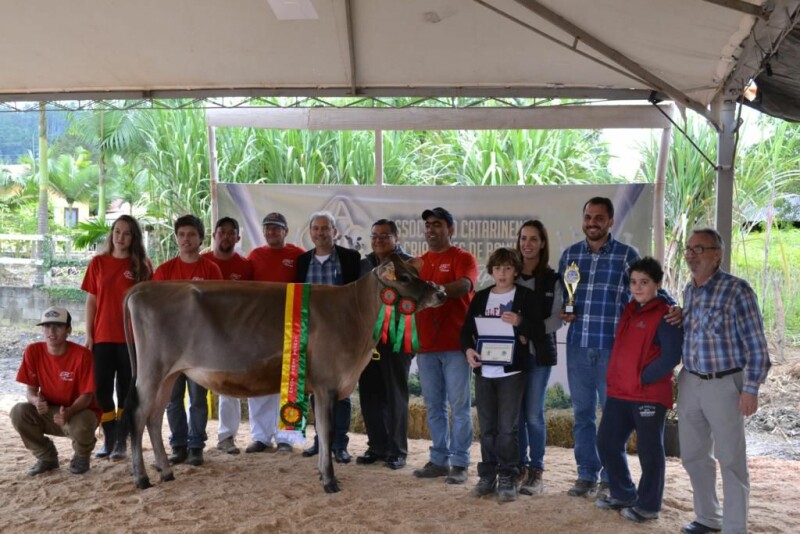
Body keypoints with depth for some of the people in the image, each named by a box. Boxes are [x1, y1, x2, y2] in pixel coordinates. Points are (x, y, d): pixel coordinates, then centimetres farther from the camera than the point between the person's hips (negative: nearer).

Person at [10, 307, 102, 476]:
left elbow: (87, 395, -17)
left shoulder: (82, 354, -20)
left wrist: (69, 411, -37)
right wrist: (36, 401, -29)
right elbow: (30, 390, -5)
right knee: (19, 412, -24)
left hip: (79, 411, -3)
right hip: (48, 412, 4)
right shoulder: (33, 351, -10)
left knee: (80, 427, -37)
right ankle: (47, 456, 2)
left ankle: (82, 456, 3)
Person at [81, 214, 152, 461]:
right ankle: (109, 439, 16)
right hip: (102, 337, 2)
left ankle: (122, 442, 10)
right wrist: (88, 335, 1)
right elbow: (91, 301, 7)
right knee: (102, 389, 3)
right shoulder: (98, 263, 6)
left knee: (126, 390, 4)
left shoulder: (142, 265, 2)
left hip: (132, 337, -2)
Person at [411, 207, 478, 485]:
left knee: (459, 405, 0)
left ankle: (459, 463, 6)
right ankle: (439, 460, 19)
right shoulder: (417, 263, 16)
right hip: (426, 344, 5)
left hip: (455, 344, -5)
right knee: (433, 406, 10)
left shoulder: (463, 258, -1)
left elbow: (463, 286, -19)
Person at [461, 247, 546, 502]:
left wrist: (520, 323, -20)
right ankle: (487, 476, 19)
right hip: (484, 371, 4)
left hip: (512, 371, -4)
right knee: (487, 427, 9)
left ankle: (507, 478, 7)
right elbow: (466, 330, 11)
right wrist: (468, 349, -8)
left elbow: (539, 334, -3)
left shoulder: (527, 297, 1)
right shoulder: (480, 297, 11)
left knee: (507, 428, -3)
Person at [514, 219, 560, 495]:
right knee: (516, 412, 5)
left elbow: (558, 318, -6)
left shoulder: (552, 279, -1)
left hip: (539, 352, -2)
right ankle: (520, 467, 18)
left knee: (534, 413, -1)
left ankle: (536, 470, 11)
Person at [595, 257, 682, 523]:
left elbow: (671, 356, -17)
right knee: (607, 443, 11)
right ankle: (623, 495, 27)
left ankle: (648, 506, 16)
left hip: (649, 395, -8)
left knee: (649, 451, 3)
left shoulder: (665, 315, -9)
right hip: (619, 392, 8)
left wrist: (642, 378, -15)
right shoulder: (628, 310, 15)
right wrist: (614, 379, 14)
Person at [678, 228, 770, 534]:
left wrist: (751, 389, -15)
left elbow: (756, 345, -13)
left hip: (724, 384, -7)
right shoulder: (689, 290, 7)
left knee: (730, 460, 3)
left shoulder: (736, 290, -13)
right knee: (693, 455, 15)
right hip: (689, 382, 7)